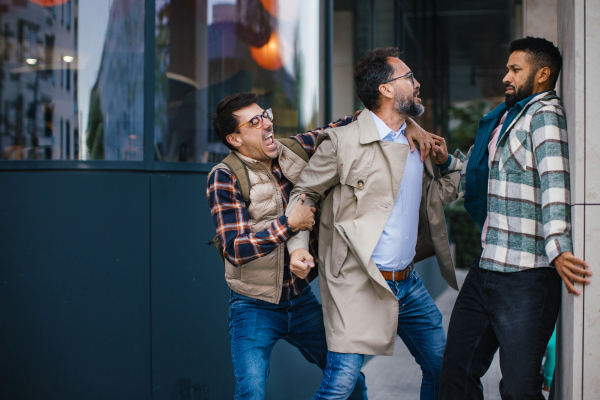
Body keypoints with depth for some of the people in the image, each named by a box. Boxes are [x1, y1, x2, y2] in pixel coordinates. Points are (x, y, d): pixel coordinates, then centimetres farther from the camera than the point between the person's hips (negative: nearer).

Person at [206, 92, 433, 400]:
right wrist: (289, 224, -24)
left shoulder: (295, 150, -1)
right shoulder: (225, 178, -13)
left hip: (303, 301, 5)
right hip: (255, 307, -5)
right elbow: (235, 249, -20)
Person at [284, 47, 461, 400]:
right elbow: (303, 194, -2)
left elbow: (433, 196, 24)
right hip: (358, 285, -7)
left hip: (408, 282, 7)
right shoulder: (344, 142, -9)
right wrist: (298, 245, -15)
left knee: (442, 369, 14)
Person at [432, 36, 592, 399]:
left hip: (526, 277, -9)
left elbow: (554, 179, -24)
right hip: (486, 270, 9)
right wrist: (449, 161, 18)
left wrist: (557, 247, -36)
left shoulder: (545, 113, -10)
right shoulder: (506, 117, 19)